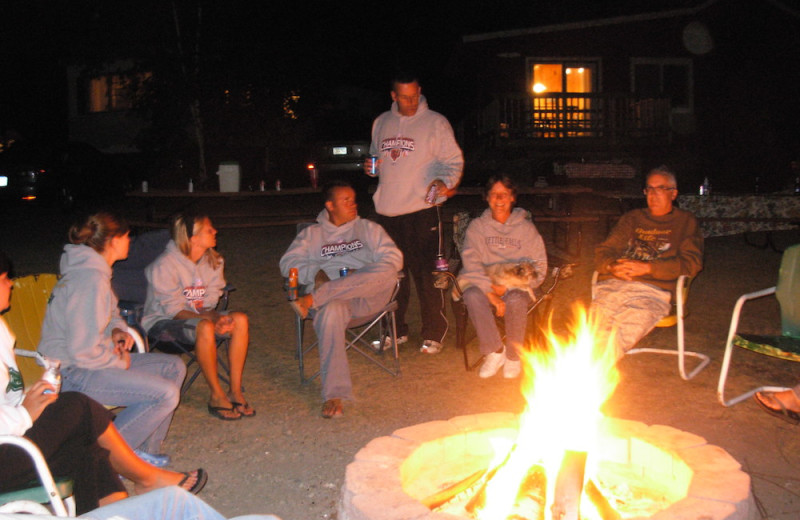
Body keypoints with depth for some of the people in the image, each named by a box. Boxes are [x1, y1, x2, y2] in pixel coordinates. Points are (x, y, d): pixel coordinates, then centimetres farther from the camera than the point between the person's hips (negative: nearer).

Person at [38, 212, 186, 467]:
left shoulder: (94, 269, 9)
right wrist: (120, 362, -10)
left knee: (174, 367, 8)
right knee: (167, 393, -20)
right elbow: (83, 351, -26)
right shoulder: (91, 279, -23)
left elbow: (109, 314, 27)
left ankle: (144, 448, 13)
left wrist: (117, 330, 5)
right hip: (71, 373, -10)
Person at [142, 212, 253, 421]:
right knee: (205, 327, -37)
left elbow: (209, 303, 1)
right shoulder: (165, 265, -20)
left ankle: (235, 392, -16)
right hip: (162, 321, -6)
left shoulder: (213, 261, 1)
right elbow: (173, 310, -21)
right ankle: (217, 396, -24)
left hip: (198, 316, 7)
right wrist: (209, 318, -32)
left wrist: (215, 316, -23)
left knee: (240, 320, -20)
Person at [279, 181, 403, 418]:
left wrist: (361, 277, -9)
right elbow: (288, 263, 11)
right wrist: (316, 274, -9)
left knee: (388, 273, -34)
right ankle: (334, 395, -38)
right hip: (330, 298, -1)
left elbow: (394, 257, 8)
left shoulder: (368, 228, 23)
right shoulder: (312, 234, 23)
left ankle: (313, 299, -37)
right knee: (331, 310, -39)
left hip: (368, 295, 1)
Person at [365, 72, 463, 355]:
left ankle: (433, 334, 8)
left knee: (426, 275, -3)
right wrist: (371, 166, 3)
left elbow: (454, 161, -3)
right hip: (387, 210, 5)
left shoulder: (435, 123, -1)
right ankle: (397, 330, 25)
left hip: (422, 208, -5)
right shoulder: (381, 123, 14)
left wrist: (445, 181, -23)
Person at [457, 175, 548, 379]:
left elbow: (539, 268, 1)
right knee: (473, 296, -34)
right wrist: (491, 293, -20)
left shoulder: (526, 228, 7)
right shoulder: (477, 226, 7)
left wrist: (506, 287, -11)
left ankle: (513, 356, -11)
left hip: (515, 286, 0)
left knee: (516, 301, -35)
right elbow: (471, 264, -5)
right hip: (482, 282, 1)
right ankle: (495, 351, -19)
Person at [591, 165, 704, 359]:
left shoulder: (685, 222, 21)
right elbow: (603, 251, 24)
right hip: (612, 285, 3)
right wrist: (612, 266, -2)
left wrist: (647, 267, -5)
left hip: (652, 289, -3)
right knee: (594, 325, -29)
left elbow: (692, 263, 6)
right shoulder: (632, 218, 30)